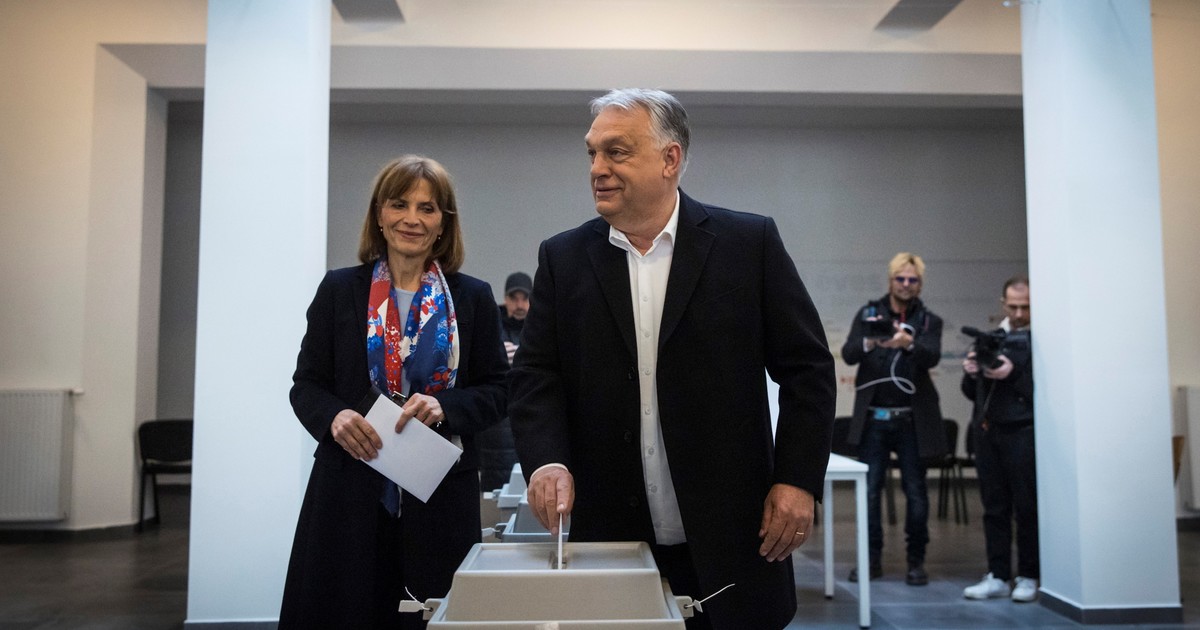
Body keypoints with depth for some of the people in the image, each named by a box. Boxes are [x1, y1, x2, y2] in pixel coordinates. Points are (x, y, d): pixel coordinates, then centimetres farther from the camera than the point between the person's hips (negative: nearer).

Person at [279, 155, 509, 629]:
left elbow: (495, 390, 5)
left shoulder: (473, 297, 6)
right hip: (349, 490, 0)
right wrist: (334, 417, -14)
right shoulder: (339, 289, 6)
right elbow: (306, 386, 7)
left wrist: (445, 407, -14)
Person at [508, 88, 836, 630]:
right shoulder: (563, 258, 5)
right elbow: (535, 377, 2)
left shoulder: (749, 243, -1)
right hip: (608, 540, 2)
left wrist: (797, 479, -7)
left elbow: (807, 368, 0)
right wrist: (546, 460, -15)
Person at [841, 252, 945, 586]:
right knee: (869, 490, 2)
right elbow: (848, 354, -6)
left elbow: (932, 356, -14)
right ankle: (872, 558, 13)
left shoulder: (929, 320, 5)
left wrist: (908, 343, -35)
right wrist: (868, 342, -28)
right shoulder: (868, 314, 6)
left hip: (912, 419, 0)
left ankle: (916, 560, 16)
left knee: (916, 492, 4)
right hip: (873, 418, 0)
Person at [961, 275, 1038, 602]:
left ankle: (1028, 577, 11)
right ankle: (998, 576, 15)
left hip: (1021, 432, -5)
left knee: (1027, 508, -1)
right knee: (994, 507, 8)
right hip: (986, 431, 5)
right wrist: (970, 373, -2)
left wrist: (1013, 374, -19)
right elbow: (972, 392, 18)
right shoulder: (989, 337, 15)